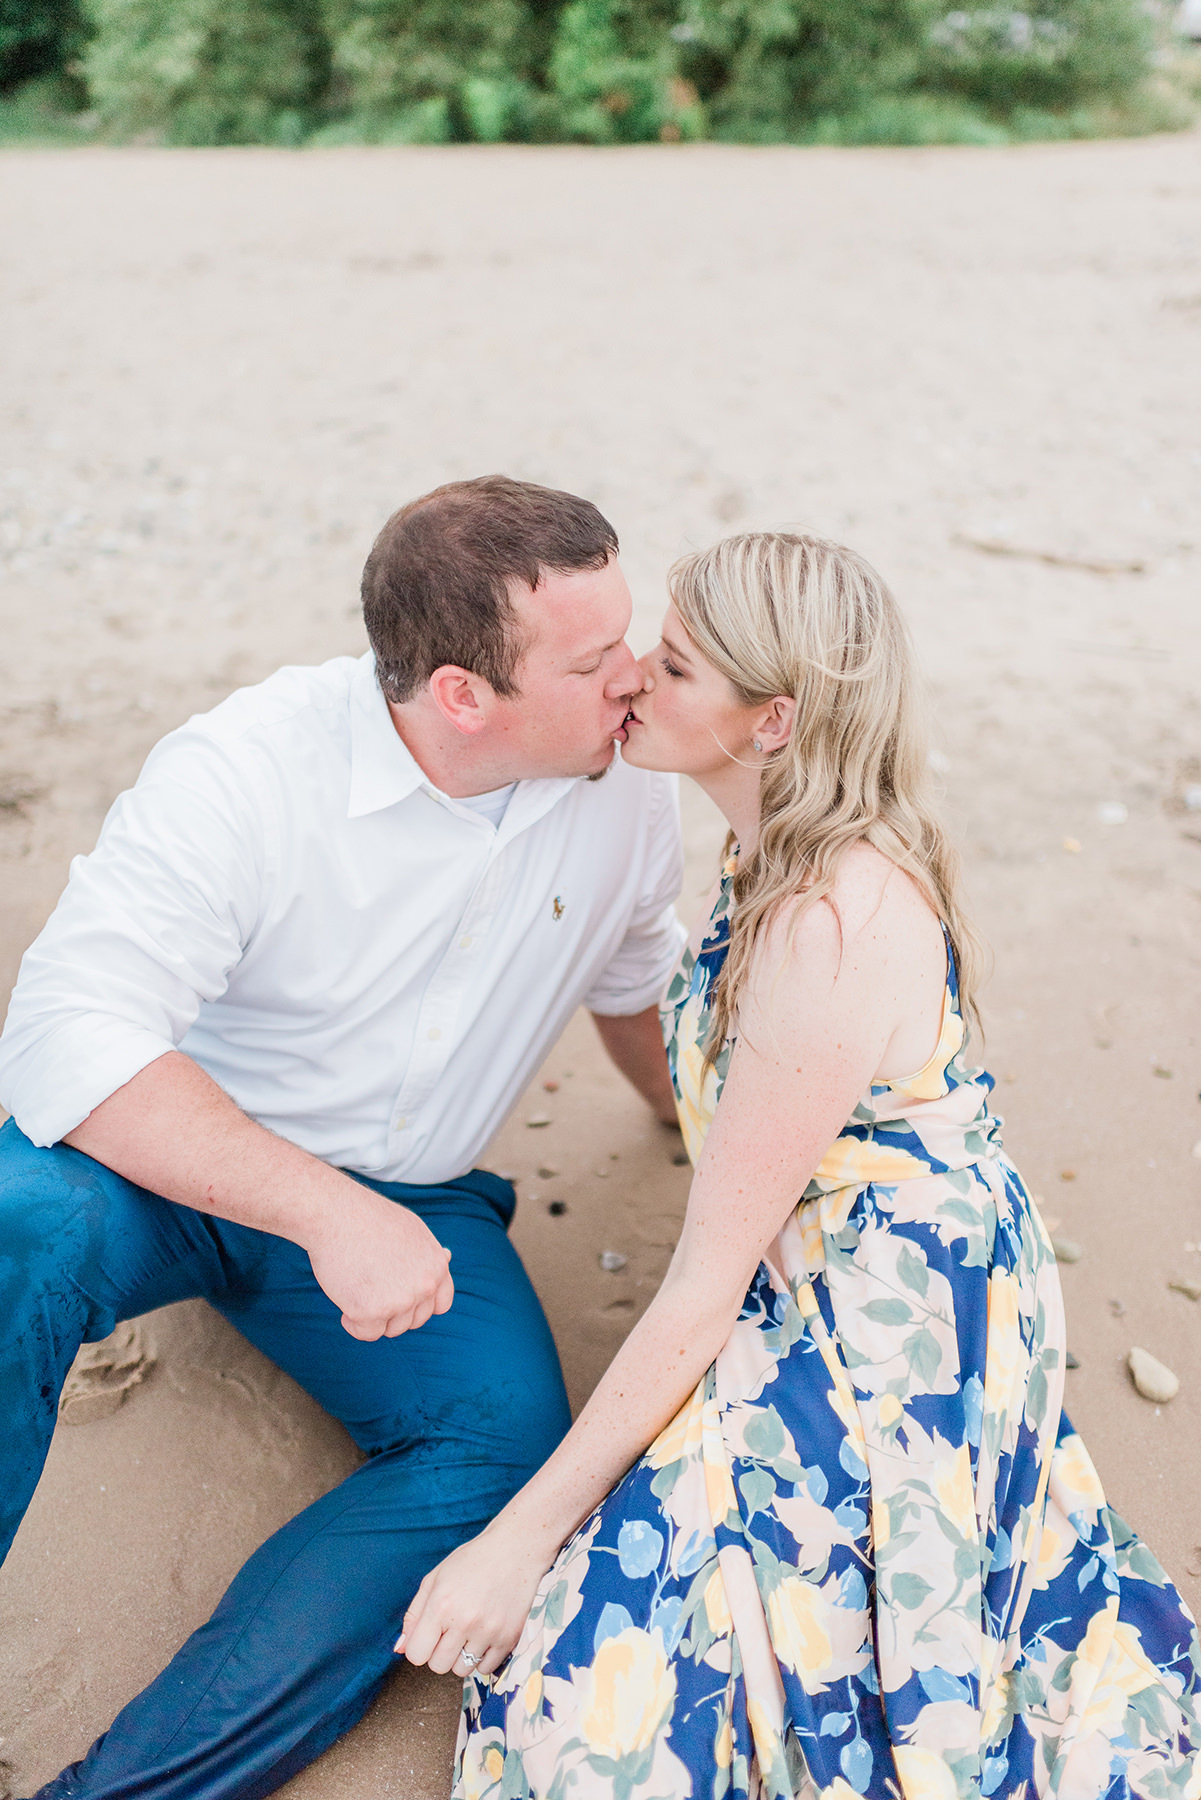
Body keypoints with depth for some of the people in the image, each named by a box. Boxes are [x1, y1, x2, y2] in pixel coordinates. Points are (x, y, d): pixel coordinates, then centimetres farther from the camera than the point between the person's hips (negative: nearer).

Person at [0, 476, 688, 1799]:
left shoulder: (622, 784, -7)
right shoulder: (246, 771, -23)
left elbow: (631, 968, 15)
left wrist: (693, 1113, 32)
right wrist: (327, 1215, -39)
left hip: (404, 1200, 4)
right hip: (155, 1156, -3)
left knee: (509, 1439, -22)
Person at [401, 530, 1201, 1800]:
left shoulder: (831, 927, -30)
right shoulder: (792, 851, -1)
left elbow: (704, 1290, -25)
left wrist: (522, 1536, -17)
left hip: (887, 1347, -9)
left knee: (613, 1694, -10)